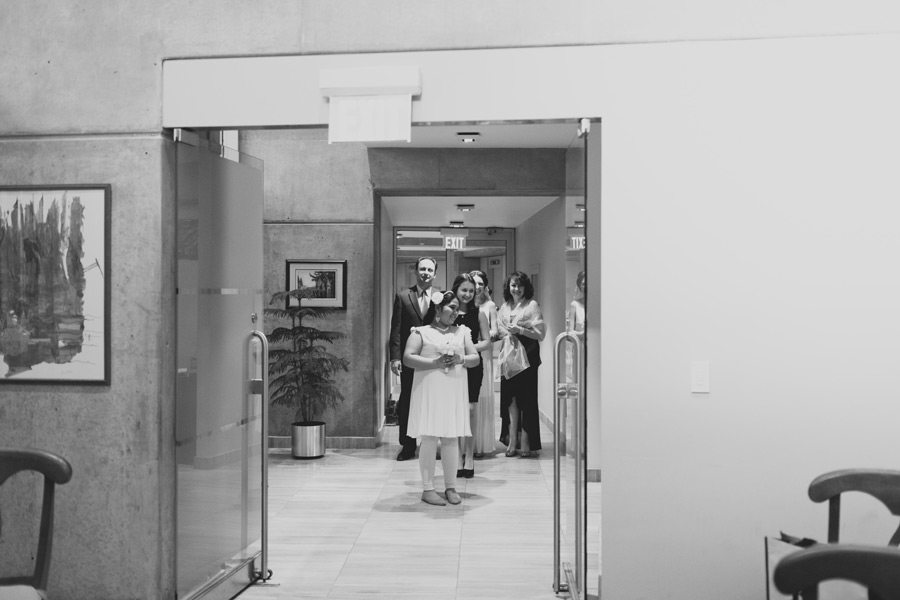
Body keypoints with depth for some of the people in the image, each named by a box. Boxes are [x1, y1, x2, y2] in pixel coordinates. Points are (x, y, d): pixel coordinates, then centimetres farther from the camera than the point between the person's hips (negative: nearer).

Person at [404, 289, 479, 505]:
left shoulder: (462, 332, 14)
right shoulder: (421, 332, 2)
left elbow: (475, 358, 11)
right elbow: (408, 358, -8)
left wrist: (461, 360, -10)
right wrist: (434, 363, -17)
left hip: (455, 392, 4)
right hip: (429, 390, -3)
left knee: (451, 437, 6)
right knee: (429, 437, -4)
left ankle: (451, 487, 15)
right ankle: (428, 488, 5)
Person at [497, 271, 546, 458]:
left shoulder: (532, 305, 0)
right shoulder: (504, 307, 14)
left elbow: (539, 333, -5)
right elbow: (500, 331, 16)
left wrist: (519, 330, -14)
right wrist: (507, 334, -5)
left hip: (527, 356, -4)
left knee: (525, 396, -4)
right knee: (510, 396, -2)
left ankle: (525, 440, 2)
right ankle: (512, 439, 2)